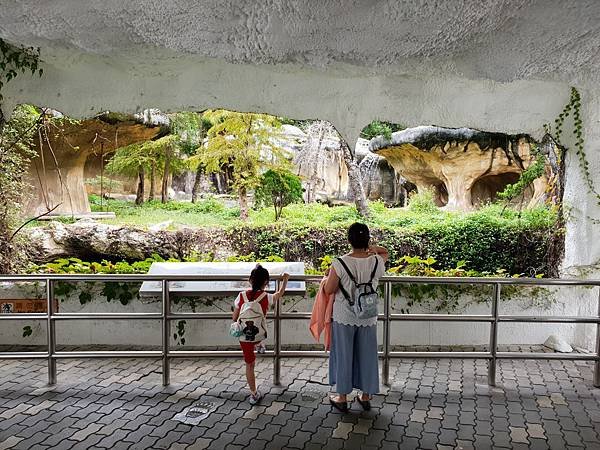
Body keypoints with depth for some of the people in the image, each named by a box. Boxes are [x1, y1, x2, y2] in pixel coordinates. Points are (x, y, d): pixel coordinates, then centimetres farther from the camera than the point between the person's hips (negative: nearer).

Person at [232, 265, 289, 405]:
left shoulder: (241, 296, -10)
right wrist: (285, 280, 26)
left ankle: (254, 394, 24)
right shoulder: (267, 298, -13)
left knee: (249, 364, 15)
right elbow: (280, 293, 10)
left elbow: (234, 318, -1)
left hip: (244, 336, 1)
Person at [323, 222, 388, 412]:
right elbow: (385, 252, 15)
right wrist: (372, 248, 2)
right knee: (366, 355, 17)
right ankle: (366, 396, 30)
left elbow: (329, 290, -11)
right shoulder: (377, 262, -10)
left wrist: (330, 275, 5)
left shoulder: (340, 264, -21)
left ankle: (342, 398, 24)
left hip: (344, 318, -2)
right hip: (368, 318, 3)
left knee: (343, 355, 12)